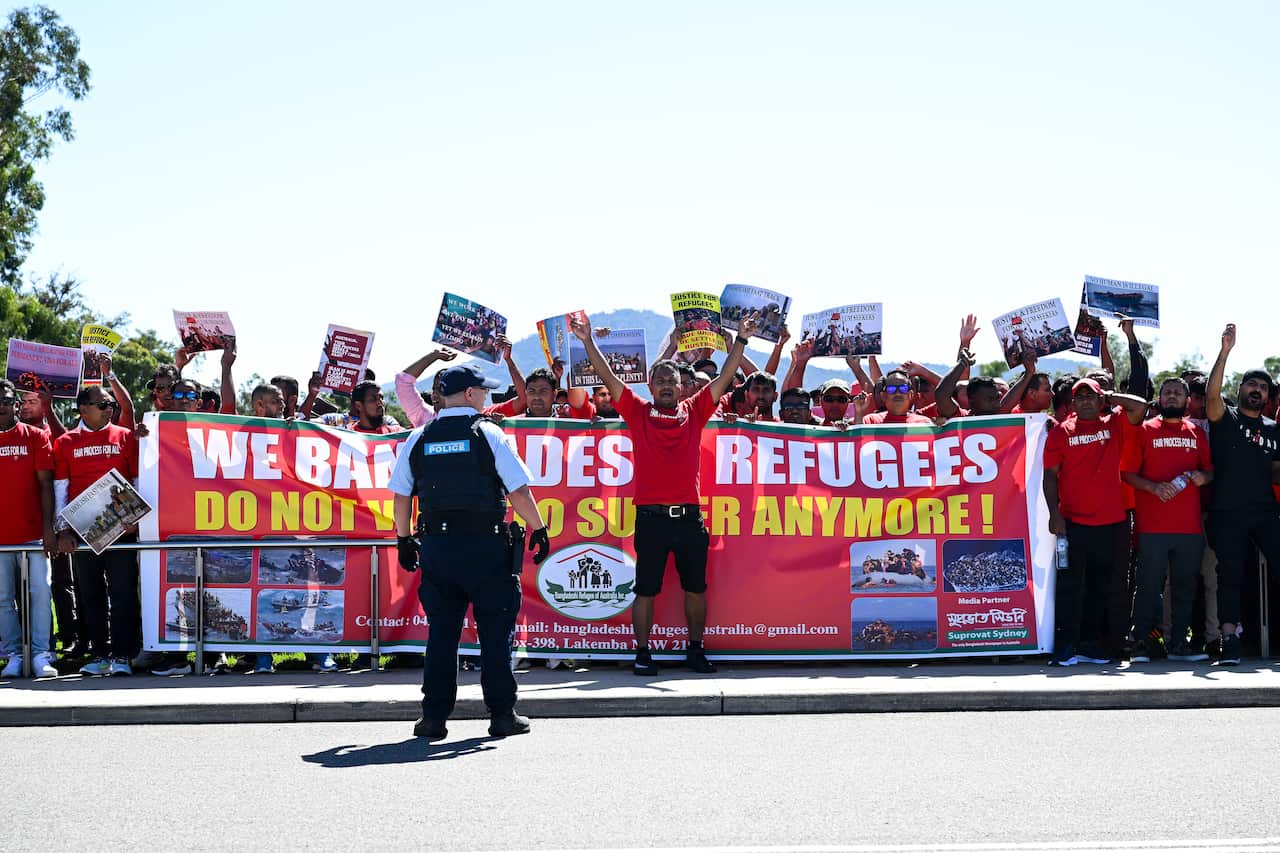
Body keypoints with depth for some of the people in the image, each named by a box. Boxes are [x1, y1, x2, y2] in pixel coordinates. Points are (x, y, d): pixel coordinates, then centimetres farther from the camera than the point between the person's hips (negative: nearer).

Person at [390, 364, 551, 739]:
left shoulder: (419, 438, 7)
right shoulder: (487, 433, -4)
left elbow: (401, 495, 10)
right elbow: (519, 491, -7)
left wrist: (404, 539, 21)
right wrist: (539, 529, 5)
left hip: (436, 543, 4)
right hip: (486, 543, -3)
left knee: (441, 630, 9)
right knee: (496, 629, 5)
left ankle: (434, 716, 7)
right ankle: (502, 714, 7)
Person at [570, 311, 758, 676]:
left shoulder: (694, 411, 11)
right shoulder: (638, 412, 7)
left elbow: (725, 377, 10)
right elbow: (608, 377, 1)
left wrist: (741, 340, 6)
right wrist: (588, 342, -6)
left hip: (689, 516, 2)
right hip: (651, 517, -2)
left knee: (696, 587, 9)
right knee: (646, 589, 1)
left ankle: (696, 650, 20)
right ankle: (642, 653, 9)